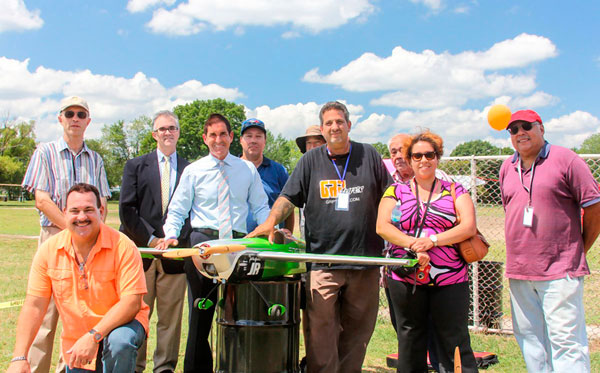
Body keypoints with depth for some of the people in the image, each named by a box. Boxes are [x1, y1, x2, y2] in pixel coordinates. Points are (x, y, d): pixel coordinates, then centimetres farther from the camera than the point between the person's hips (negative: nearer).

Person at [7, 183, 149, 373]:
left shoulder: (122, 246, -19)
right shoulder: (49, 250, -6)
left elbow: (132, 302, -22)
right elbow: (34, 305, -6)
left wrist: (93, 336, -31)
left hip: (122, 323, -4)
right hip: (76, 342, 4)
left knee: (120, 342, -35)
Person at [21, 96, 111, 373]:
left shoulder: (95, 159, 15)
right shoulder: (45, 153, 6)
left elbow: (101, 205, 12)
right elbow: (42, 200, -4)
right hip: (54, 235, -3)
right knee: (46, 310, -6)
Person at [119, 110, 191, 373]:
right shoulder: (135, 166, 10)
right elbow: (127, 209, 1)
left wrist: (178, 239, -7)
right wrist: (151, 239, -7)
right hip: (141, 250, 0)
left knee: (171, 316, 3)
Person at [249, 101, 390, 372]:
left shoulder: (369, 156, 9)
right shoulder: (311, 160, 9)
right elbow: (288, 197, 4)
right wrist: (271, 221, -14)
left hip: (365, 259, 1)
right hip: (323, 261, -1)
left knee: (358, 330, 9)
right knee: (321, 330, -7)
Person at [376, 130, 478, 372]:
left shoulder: (455, 191, 9)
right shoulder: (396, 191, 10)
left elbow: (469, 227, -4)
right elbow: (382, 226, -3)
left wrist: (432, 240, -16)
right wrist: (413, 245, -17)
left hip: (449, 280, -1)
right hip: (405, 279, 1)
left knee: (455, 342, 0)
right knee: (410, 343, 10)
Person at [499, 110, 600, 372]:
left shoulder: (565, 160, -4)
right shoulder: (507, 168, 13)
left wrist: (579, 250, 4)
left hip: (560, 272, -6)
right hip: (518, 272, 6)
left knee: (566, 340, -7)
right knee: (529, 339, 11)